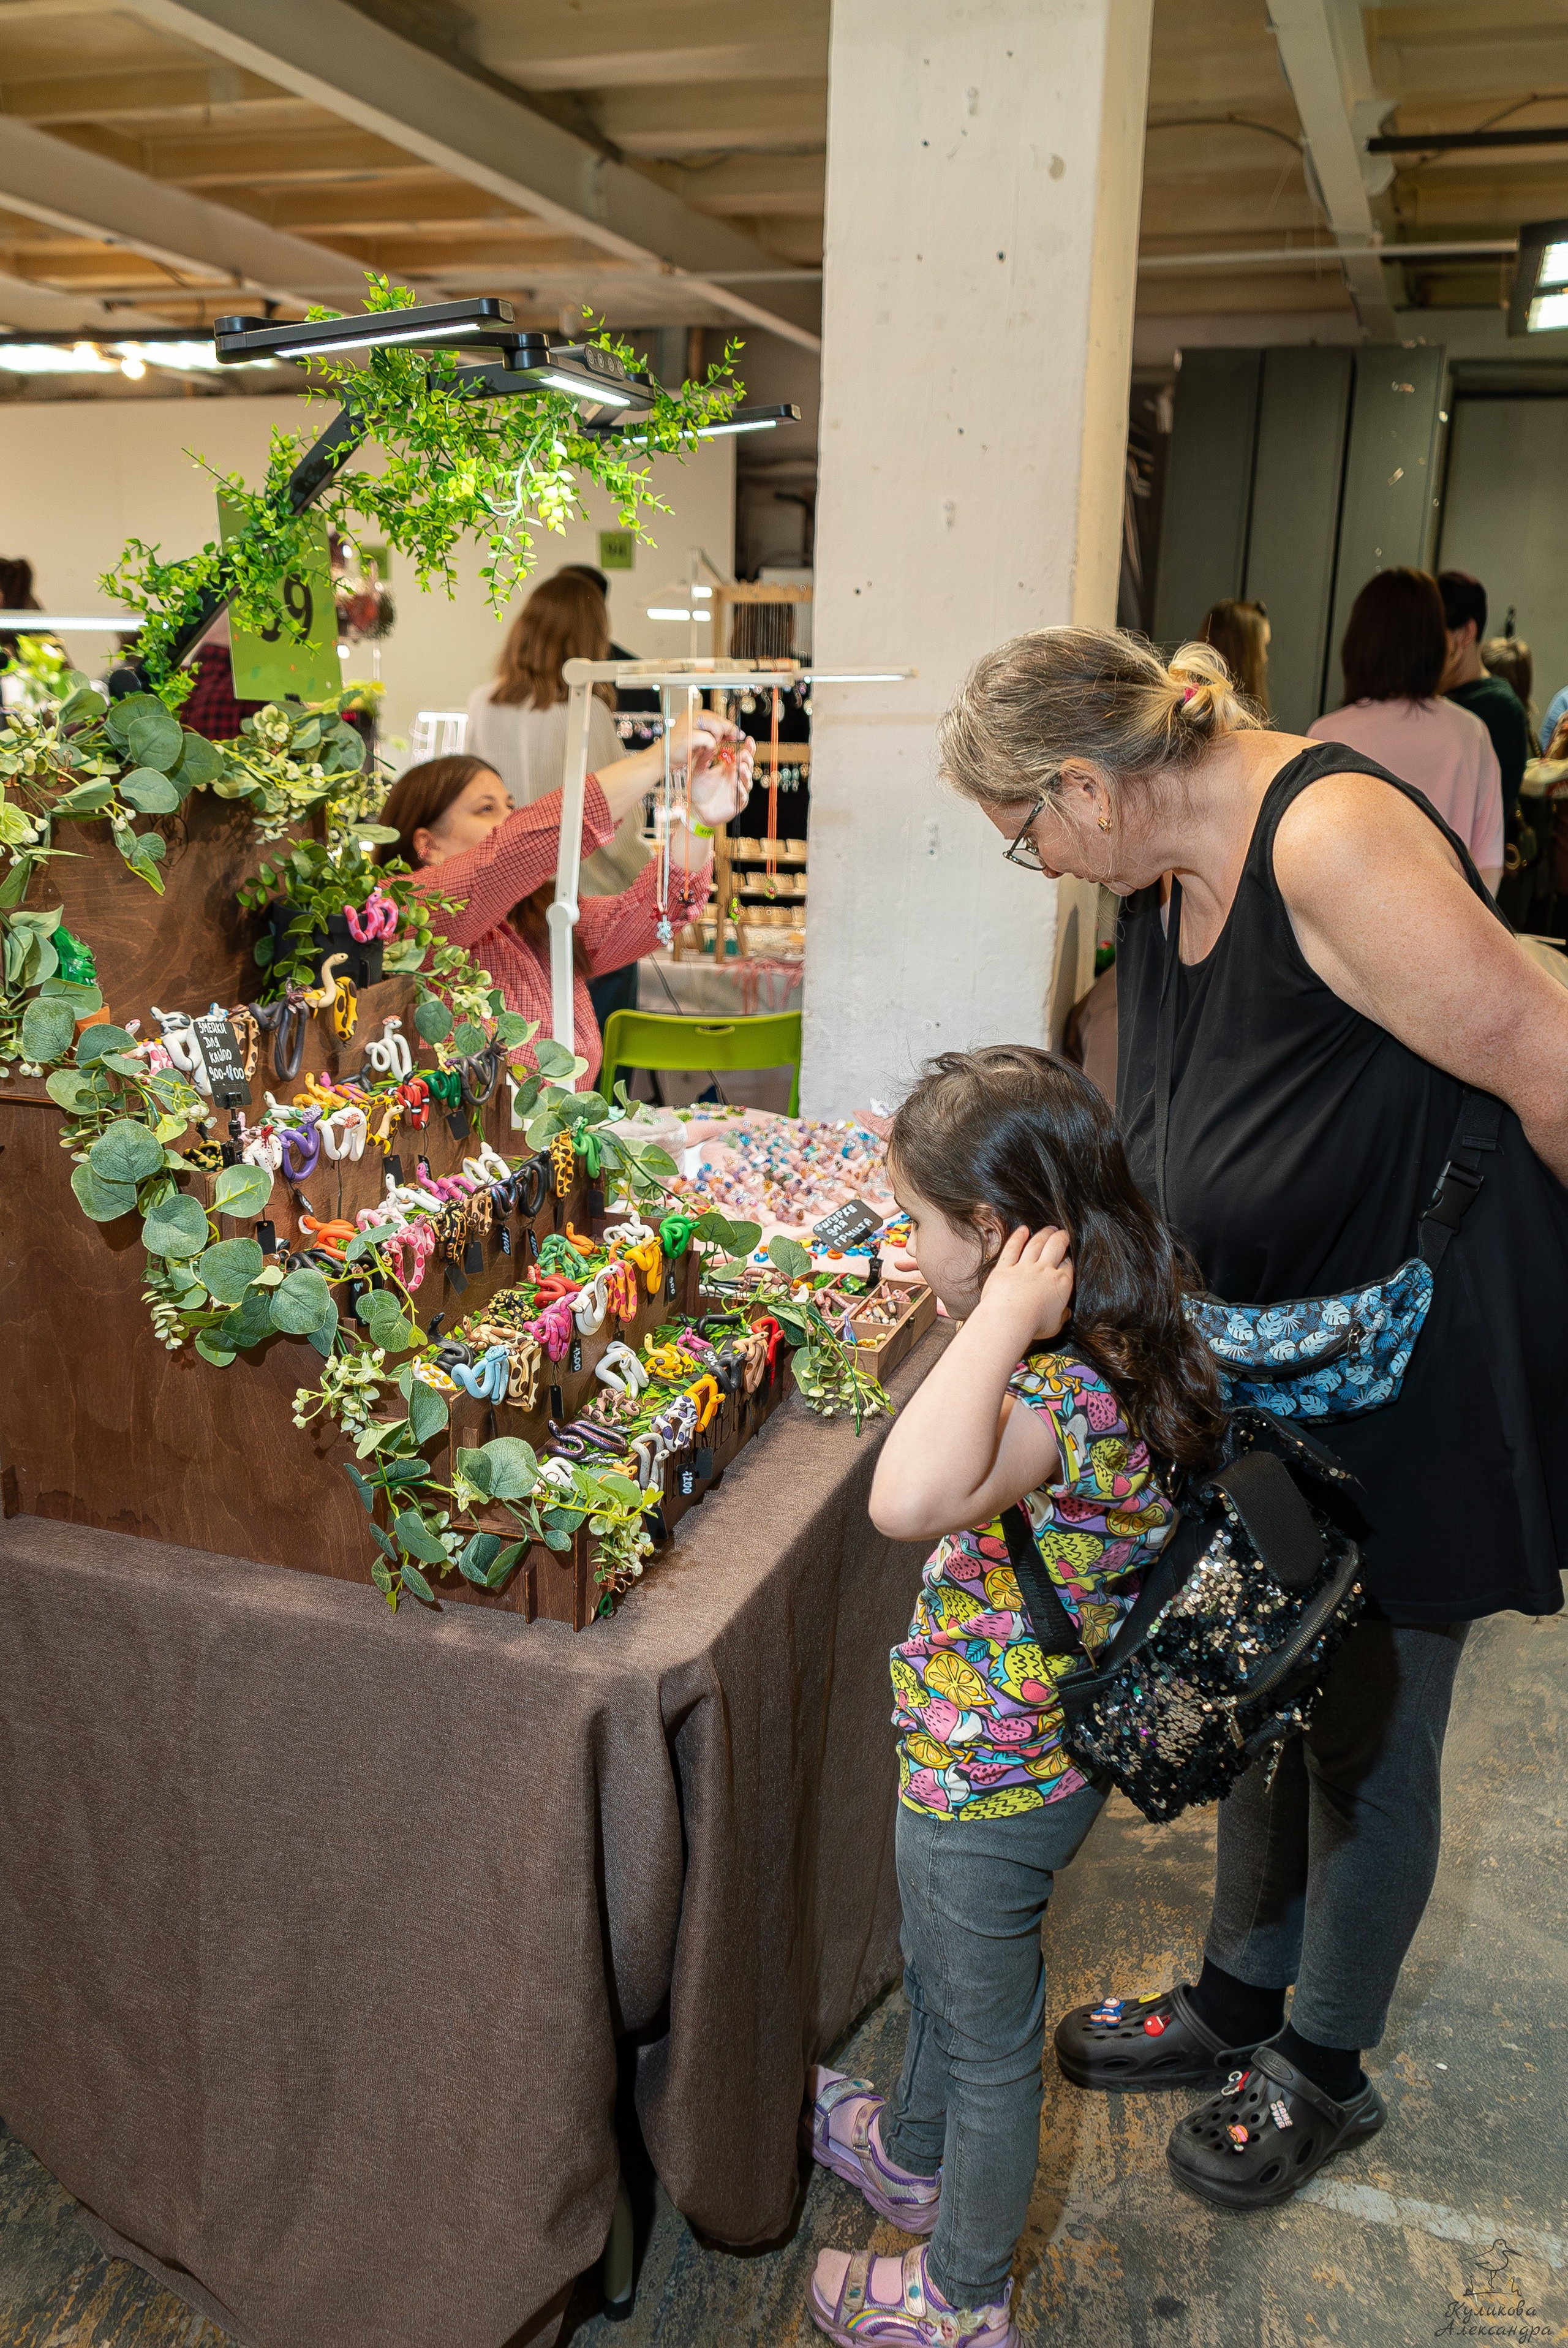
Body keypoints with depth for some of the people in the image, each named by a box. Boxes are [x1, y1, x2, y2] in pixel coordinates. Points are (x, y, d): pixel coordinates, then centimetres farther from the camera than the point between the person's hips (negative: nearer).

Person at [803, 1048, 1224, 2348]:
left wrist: (1003, 1318, -49)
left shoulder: (1064, 1399, -38)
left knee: (987, 2029, 17)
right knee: (942, 1974, 33)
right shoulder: (1116, 1349, -9)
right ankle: (913, 2149, 61)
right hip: (1022, 1748, 9)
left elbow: (908, 1499, -58)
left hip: (992, 1779, -9)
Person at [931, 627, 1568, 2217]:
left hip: (1421, 1367, -8)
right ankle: (1237, 1996, 44)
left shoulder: (1330, 835, -27)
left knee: (1364, 1731, 11)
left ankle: (1324, 2068, 36)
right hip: (1267, 1355, 8)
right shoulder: (1169, 875, 3)